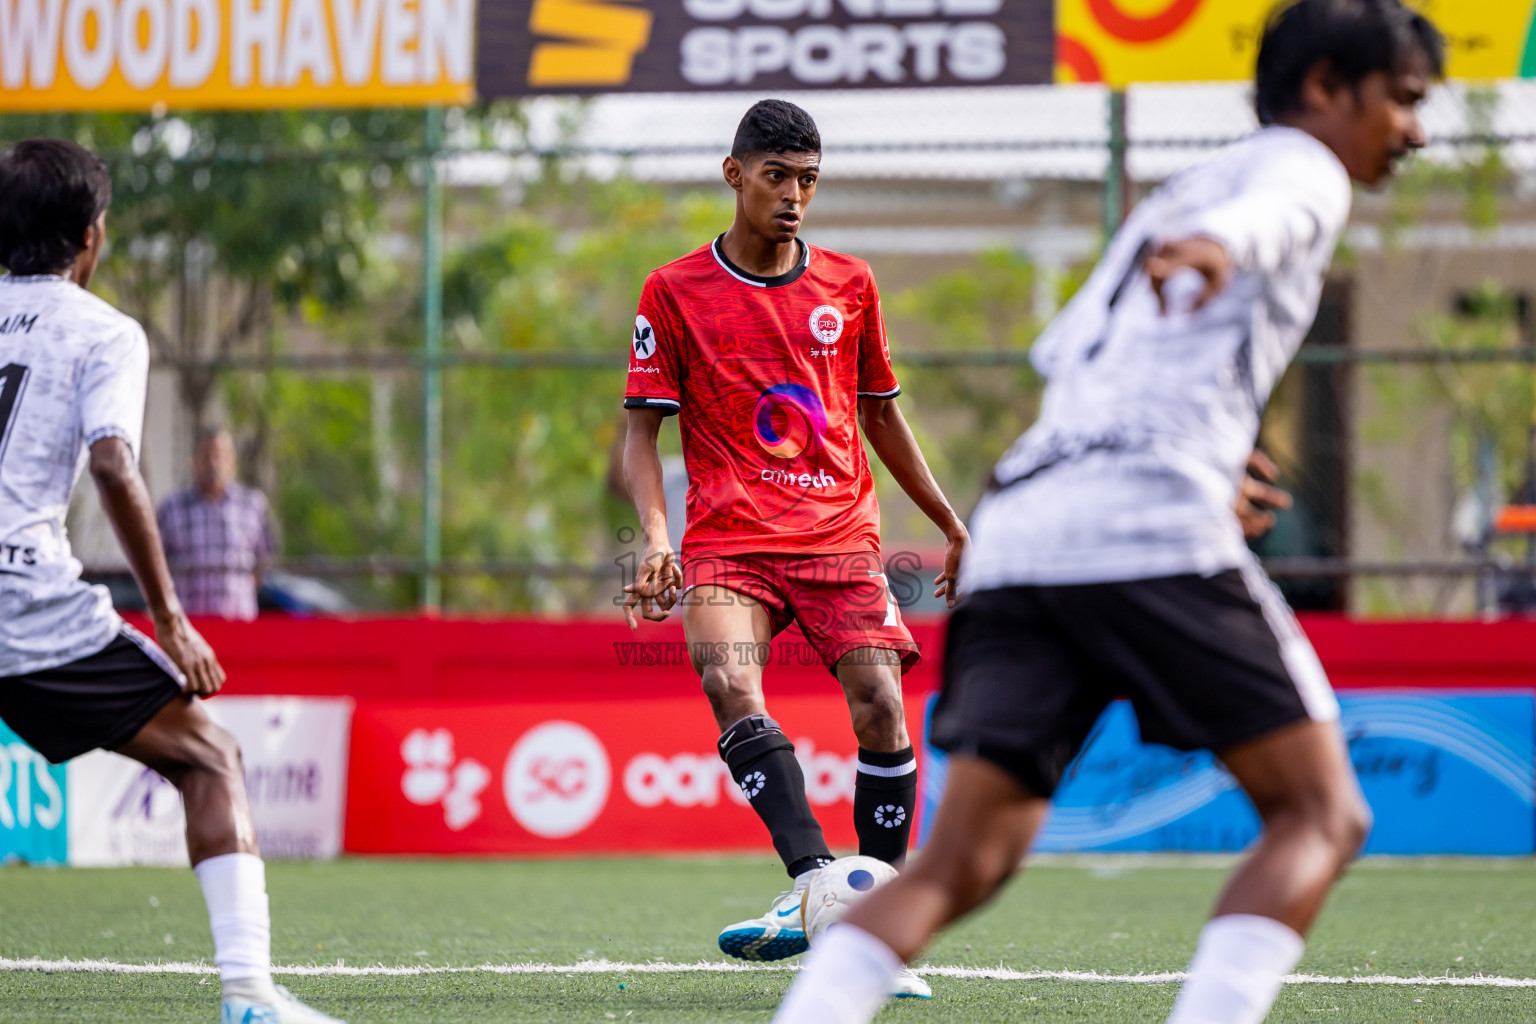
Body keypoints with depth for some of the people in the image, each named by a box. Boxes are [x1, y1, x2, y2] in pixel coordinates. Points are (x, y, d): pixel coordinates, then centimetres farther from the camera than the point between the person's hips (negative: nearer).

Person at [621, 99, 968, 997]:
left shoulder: (850, 285, 11)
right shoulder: (675, 293, 4)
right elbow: (643, 428, 4)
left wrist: (952, 524, 25)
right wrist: (656, 537, -12)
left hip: (841, 534, 2)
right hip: (730, 539, -2)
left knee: (882, 709, -14)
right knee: (732, 687, -29)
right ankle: (814, 880, -42)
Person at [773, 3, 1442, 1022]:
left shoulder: (1174, 199, 33)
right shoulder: (1297, 166, 9)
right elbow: (1264, 213, -16)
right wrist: (1218, 246, -39)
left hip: (1017, 526, 7)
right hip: (1154, 526, -7)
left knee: (960, 866, 2)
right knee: (1320, 815, 1)